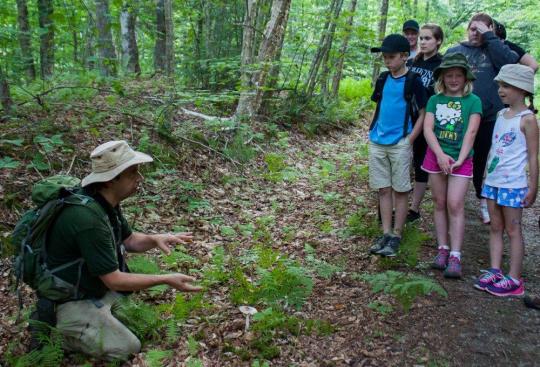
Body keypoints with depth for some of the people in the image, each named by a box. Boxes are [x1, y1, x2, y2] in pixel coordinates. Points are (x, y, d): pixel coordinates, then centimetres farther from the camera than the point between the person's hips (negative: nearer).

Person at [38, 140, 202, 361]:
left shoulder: (106, 201, -4)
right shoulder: (88, 219, -33)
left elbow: (129, 240, 10)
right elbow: (114, 280, -27)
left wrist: (155, 239, -11)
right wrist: (167, 280, -24)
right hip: (72, 302, -9)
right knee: (129, 351, -10)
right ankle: (71, 334, 5)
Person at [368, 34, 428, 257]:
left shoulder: (413, 81, -6)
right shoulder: (383, 79, 10)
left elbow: (423, 113, -5)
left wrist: (410, 139, -12)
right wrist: (373, 132, 9)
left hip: (400, 143, -5)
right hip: (377, 142, 5)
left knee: (400, 190, 2)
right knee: (383, 189, 7)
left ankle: (396, 236, 9)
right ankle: (386, 233, 14)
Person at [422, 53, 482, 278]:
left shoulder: (473, 101, -2)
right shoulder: (435, 100, 4)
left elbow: (471, 132, -9)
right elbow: (427, 128, -5)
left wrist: (460, 159, -16)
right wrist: (440, 155, -16)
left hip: (461, 160, -3)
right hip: (436, 156, 3)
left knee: (455, 205, -8)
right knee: (439, 203, 7)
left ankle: (455, 257, -5)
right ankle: (442, 249, 15)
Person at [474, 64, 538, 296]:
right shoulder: (501, 114, 10)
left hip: (513, 183, -7)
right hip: (493, 181, 7)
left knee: (512, 230, 0)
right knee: (495, 228, 10)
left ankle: (514, 279, 7)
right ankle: (494, 271, 18)